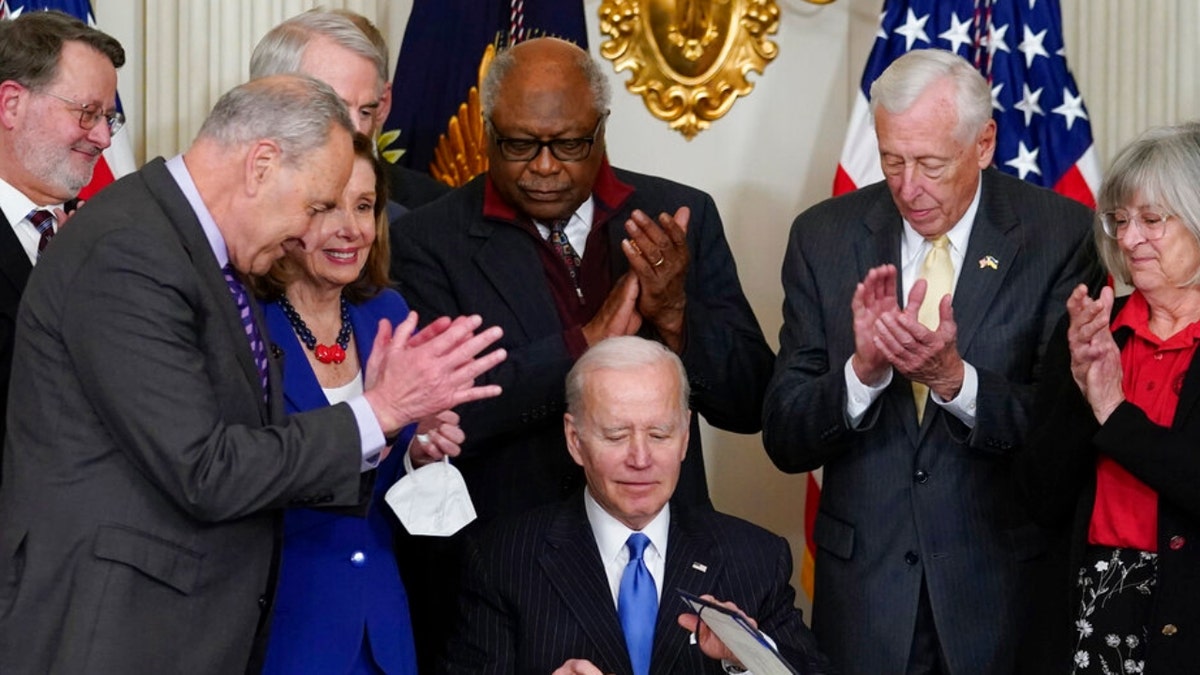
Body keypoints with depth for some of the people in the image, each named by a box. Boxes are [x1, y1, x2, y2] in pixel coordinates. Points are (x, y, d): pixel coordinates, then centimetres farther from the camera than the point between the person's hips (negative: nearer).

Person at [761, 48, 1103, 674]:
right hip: (864, 581, 2)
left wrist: (953, 378, -25)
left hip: (1006, 585, -1)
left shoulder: (1061, 235, -7)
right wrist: (863, 370, -21)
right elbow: (784, 440, -3)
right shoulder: (824, 235, -1)